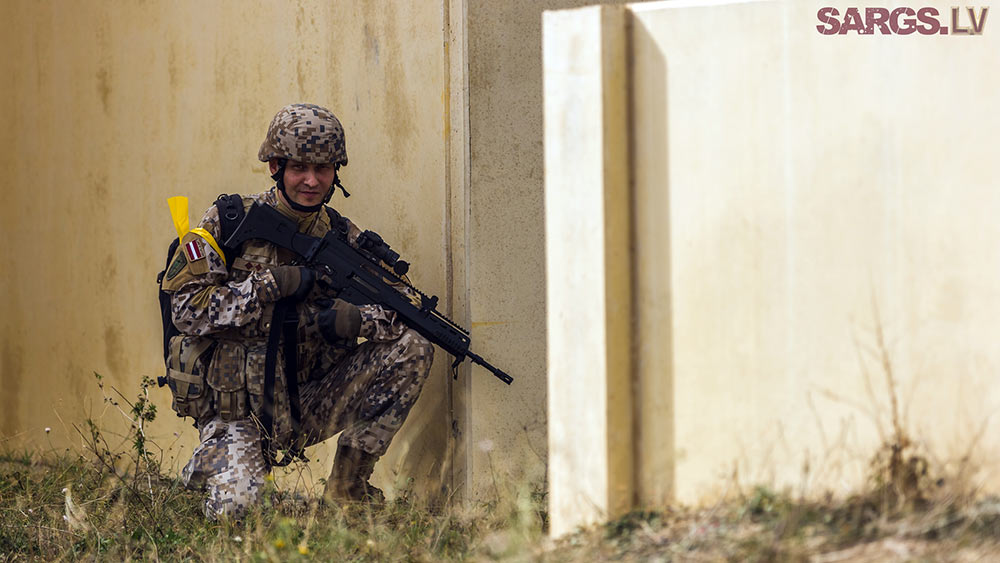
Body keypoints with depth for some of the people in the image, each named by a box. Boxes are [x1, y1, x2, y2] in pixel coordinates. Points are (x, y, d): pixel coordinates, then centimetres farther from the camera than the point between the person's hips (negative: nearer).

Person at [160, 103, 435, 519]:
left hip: (309, 405, 4)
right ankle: (209, 463, 13)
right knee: (236, 509, -28)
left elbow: (401, 312, -1)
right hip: (237, 411, -4)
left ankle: (347, 486, -2)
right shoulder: (229, 222, -6)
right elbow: (186, 308, -15)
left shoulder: (343, 238, 5)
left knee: (411, 350, -12)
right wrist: (272, 284, -22)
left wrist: (357, 318, -23)